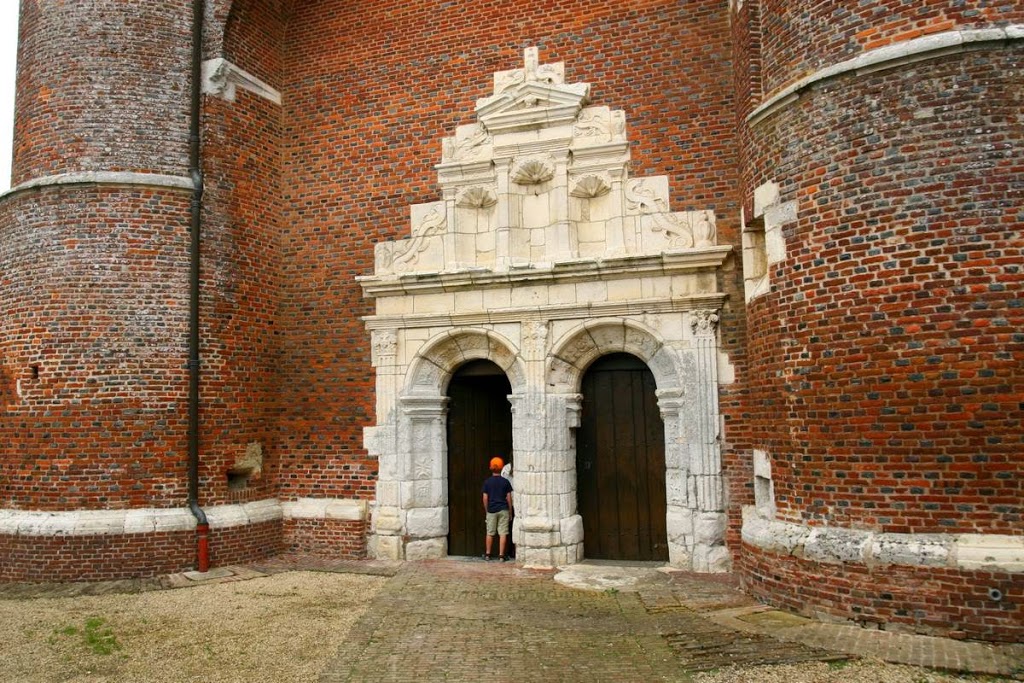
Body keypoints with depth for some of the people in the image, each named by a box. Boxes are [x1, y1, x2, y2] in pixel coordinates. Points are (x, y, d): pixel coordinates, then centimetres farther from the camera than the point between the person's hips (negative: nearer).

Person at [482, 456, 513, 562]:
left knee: (490, 533, 10)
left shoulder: (487, 482, -2)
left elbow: (485, 498, -1)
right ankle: (501, 555, 2)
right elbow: (509, 498, -1)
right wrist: (510, 511, 8)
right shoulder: (505, 481, -3)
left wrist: (486, 510, 11)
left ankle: (487, 554, 17)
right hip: (503, 509, -1)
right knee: (503, 533, 2)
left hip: (491, 510, 1)